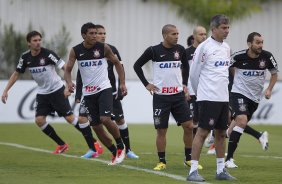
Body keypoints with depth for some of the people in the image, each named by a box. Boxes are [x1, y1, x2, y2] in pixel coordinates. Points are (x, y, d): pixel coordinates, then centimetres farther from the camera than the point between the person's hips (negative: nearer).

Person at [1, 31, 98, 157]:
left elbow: (66, 68, -19)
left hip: (57, 90, -6)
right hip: (42, 93, 6)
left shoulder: (48, 54, -18)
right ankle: (62, 145, 11)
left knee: (69, 117, -13)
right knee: (39, 120, -5)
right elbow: (16, 74, 10)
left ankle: (93, 146, -8)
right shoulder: (25, 58, -2)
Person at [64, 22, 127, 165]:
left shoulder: (104, 48, -7)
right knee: (96, 126, 4)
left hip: (104, 89, -3)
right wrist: (69, 82, -24)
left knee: (105, 119, -21)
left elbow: (117, 63, 5)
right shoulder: (76, 51, -3)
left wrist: (122, 83, 0)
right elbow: (68, 70, -2)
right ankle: (115, 153, 20)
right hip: (88, 93, 3)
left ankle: (121, 146, 2)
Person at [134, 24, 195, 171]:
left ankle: (189, 158, 10)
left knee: (189, 126, -3)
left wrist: (184, 83, 14)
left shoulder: (180, 50, 3)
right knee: (161, 130, 0)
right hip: (160, 96, -3)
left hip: (178, 94, 3)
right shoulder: (154, 51, -7)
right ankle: (162, 161, 11)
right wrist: (146, 84, -1)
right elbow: (137, 65, 4)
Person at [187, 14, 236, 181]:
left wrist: (223, 89, 17)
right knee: (203, 132, -8)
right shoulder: (204, 47, -11)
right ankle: (193, 171, -6)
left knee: (221, 133, 10)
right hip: (208, 98, -7)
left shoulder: (226, 48, 12)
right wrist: (200, 92, 4)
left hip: (223, 97, 7)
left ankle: (221, 170, 16)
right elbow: (194, 73, -6)